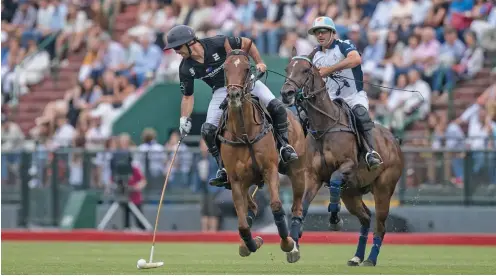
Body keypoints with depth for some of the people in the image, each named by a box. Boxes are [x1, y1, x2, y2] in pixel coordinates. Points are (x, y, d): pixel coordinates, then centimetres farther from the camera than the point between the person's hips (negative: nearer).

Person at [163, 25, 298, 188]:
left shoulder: (217, 43, -22)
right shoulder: (186, 69, -10)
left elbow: (246, 43, -8)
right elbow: (187, 96, 0)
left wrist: (259, 63, -9)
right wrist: (184, 119, -12)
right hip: (222, 91, 3)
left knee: (275, 106, -22)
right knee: (208, 130, -16)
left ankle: (284, 145, -2)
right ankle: (224, 169, -3)